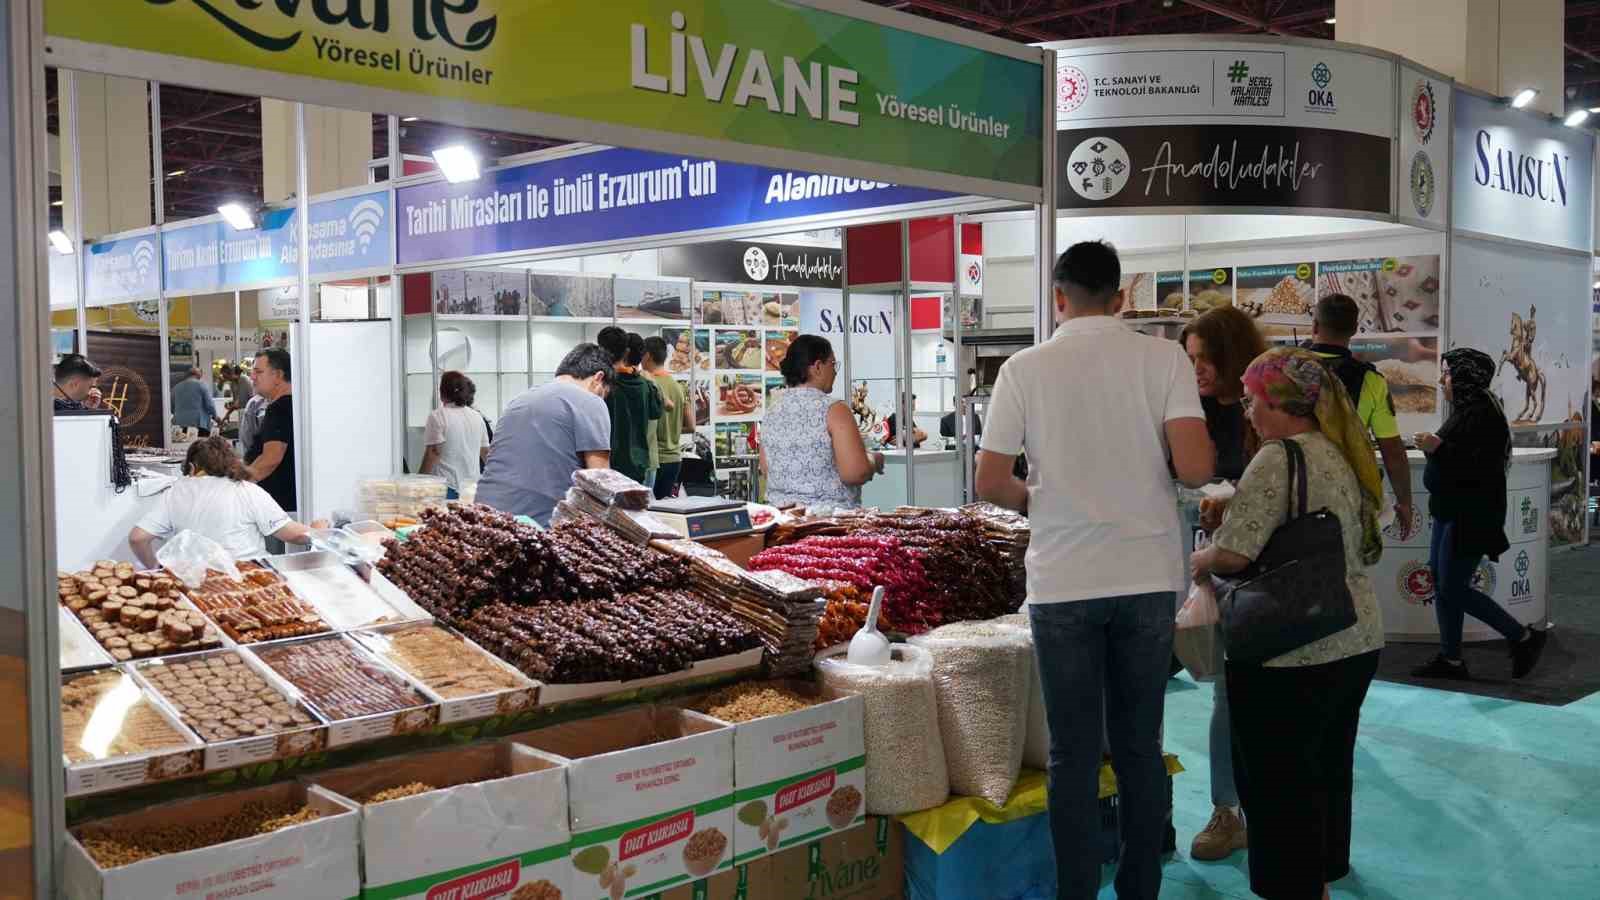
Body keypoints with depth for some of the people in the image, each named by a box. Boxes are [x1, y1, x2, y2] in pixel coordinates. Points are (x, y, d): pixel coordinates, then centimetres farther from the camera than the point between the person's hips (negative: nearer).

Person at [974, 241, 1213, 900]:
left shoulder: (1025, 369, -4)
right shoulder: (1162, 357, -3)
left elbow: (990, 483, -5)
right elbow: (1195, 468, -12)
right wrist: (1149, 470, 10)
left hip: (1062, 583, -1)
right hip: (1147, 579, 1)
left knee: (1073, 752, 8)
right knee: (1141, 745, 14)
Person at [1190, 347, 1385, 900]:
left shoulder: (1279, 458, -17)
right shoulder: (1342, 455, 11)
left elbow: (1233, 553, -23)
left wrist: (1200, 560, -1)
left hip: (1291, 655, -9)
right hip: (1358, 641, 9)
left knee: (1279, 786, 3)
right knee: (1328, 772, 20)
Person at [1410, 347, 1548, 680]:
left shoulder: (1483, 414, -18)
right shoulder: (1464, 411, 12)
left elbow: (1481, 467, -26)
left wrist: (1439, 449, -28)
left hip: (1470, 517, -10)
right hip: (1451, 513, 10)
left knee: (1454, 589, -5)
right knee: (1441, 584, 10)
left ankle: (1524, 638, 9)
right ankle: (1450, 659, 16)